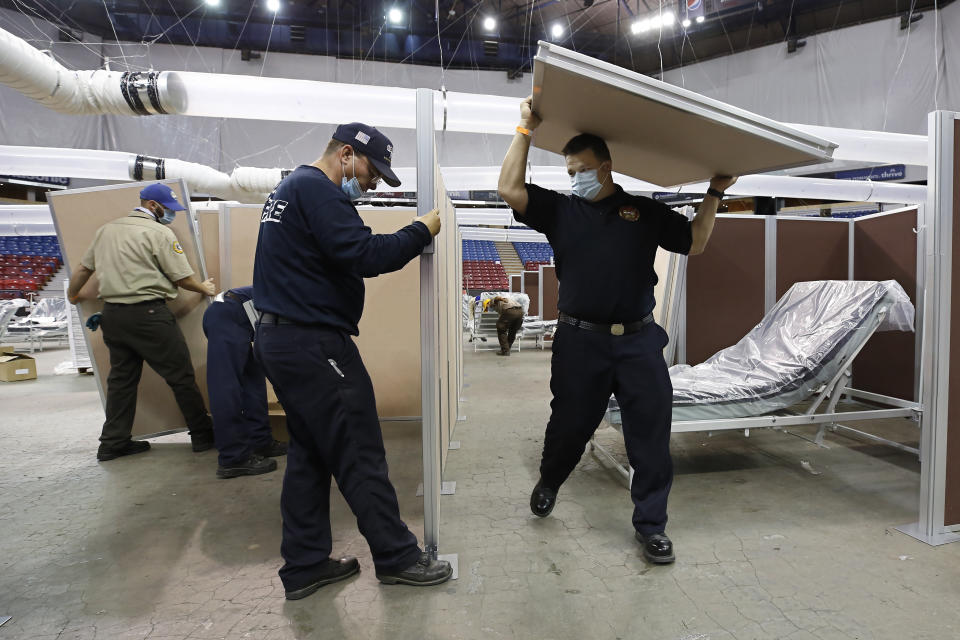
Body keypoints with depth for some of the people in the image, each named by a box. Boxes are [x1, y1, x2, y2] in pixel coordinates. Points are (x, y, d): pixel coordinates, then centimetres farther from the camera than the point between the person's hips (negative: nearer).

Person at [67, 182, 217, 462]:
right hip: (148, 314, -7)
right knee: (181, 375, 0)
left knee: (121, 377, 15)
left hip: (112, 314, 8)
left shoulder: (106, 230, 14)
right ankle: (203, 435, 6)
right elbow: (182, 279, -8)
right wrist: (205, 289, 10)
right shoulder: (159, 232, -7)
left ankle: (113, 442, 20)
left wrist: (73, 296, 36)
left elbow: (83, 268, 20)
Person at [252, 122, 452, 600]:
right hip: (314, 344, -11)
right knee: (361, 455, -1)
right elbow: (363, 255, -24)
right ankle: (397, 557, 12)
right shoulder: (315, 189, -13)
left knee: (309, 453, 14)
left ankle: (304, 566, 24)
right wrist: (422, 230, -12)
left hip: (280, 339, 11)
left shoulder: (289, 188, 21)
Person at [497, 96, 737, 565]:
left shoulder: (645, 211, 13)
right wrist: (526, 129, 0)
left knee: (651, 430, 2)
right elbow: (510, 189, -2)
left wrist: (714, 194, 14)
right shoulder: (560, 210, 9)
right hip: (580, 340, 0)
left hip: (639, 340, 1)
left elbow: (695, 242, 17)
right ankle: (548, 482, 43)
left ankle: (651, 523, 20)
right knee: (570, 424, 13)